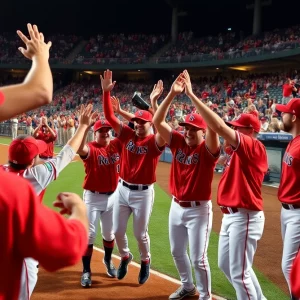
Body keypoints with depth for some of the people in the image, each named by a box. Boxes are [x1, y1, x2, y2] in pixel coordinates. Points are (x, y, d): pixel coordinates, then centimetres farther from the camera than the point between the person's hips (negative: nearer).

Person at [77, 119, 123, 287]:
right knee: (89, 234, -1)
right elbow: (80, 149, -39)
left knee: (109, 233, 19)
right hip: (93, 197, -4)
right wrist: (86, 126, -45)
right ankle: (86, 271, 10)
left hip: (112, 196, 4)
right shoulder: (90, 149, -15)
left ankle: (108, 261, 43)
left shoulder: (117, 145, -1)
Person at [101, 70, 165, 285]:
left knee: (140, 233, 9)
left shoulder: (155, 142, -12)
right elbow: (110, 116, -6)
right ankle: (125, 256, 40)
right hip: (122, 190, 4)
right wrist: (106, 91, -17)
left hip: (143, 193, -4)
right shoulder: (127, 135, 0)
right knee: (118, 231, 13)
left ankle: (145, 262, 35)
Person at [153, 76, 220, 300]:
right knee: (177, 252, 20)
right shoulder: (178, 142, 0)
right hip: (176, 206, 6)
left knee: (198, 258, -1)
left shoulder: (208, 150, -14)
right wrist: (172, 94, -18)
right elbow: (158, 121, -7)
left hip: (199, 209, -6)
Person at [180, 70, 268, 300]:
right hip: (231, 215, 11)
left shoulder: (254, 147, -16)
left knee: (239, 272, -3)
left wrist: (192, 95, -28)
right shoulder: (241, 152, 14)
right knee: (226, 264, 21)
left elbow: (219, 127, -28)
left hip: (244, 217, -11)